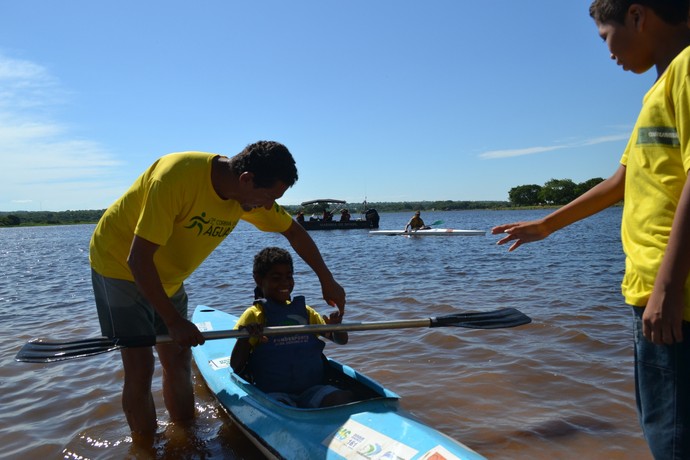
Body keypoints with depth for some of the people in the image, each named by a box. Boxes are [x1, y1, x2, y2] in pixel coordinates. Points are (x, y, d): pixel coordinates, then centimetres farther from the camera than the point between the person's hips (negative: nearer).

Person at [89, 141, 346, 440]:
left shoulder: (249, 193, -14)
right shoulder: (177, 177, -36)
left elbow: (294, 232, 2)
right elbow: (138, 259, -33)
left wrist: (327, 280, 6)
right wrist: (174, 322, -28)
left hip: (167, 277, 6)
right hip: (120, 264, -6)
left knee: (178, 362, 8)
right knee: (140, 368, -9)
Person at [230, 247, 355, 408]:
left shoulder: (304, 311, 15)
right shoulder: (254, 315, 1)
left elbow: (342, 340, 17)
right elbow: (235, 367, -4)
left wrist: (335, 327, -6)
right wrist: (245, 337, -23)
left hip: (312, 389, 4)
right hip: (272, 394, -4)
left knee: (345, 398, -25)